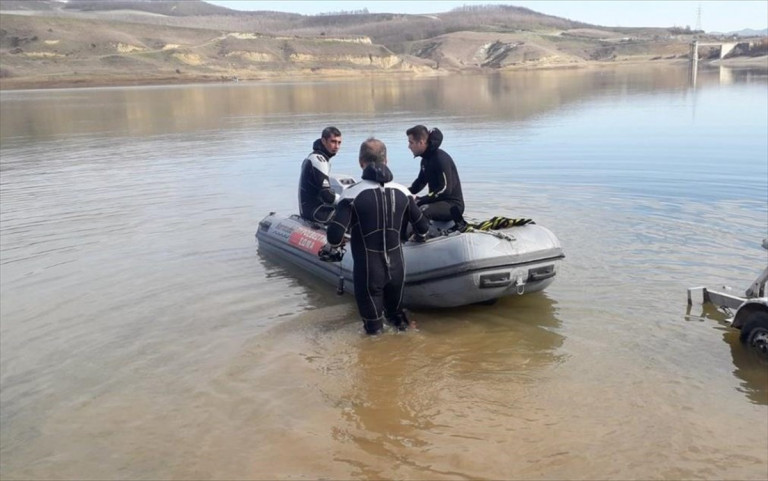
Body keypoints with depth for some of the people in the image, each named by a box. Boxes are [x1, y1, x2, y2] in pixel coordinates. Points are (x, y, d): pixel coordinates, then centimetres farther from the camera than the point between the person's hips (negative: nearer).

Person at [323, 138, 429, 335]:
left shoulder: (352, 194, -15)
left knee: (372, 323, 15)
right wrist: (419, 237, 32)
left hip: (368, 273, -3)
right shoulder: (402, 192, -1)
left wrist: (335, 245, 4)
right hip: (397, 269, 4)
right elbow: (423, 227, 8)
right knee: (395, 310, 28)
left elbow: (335, 237, -20)